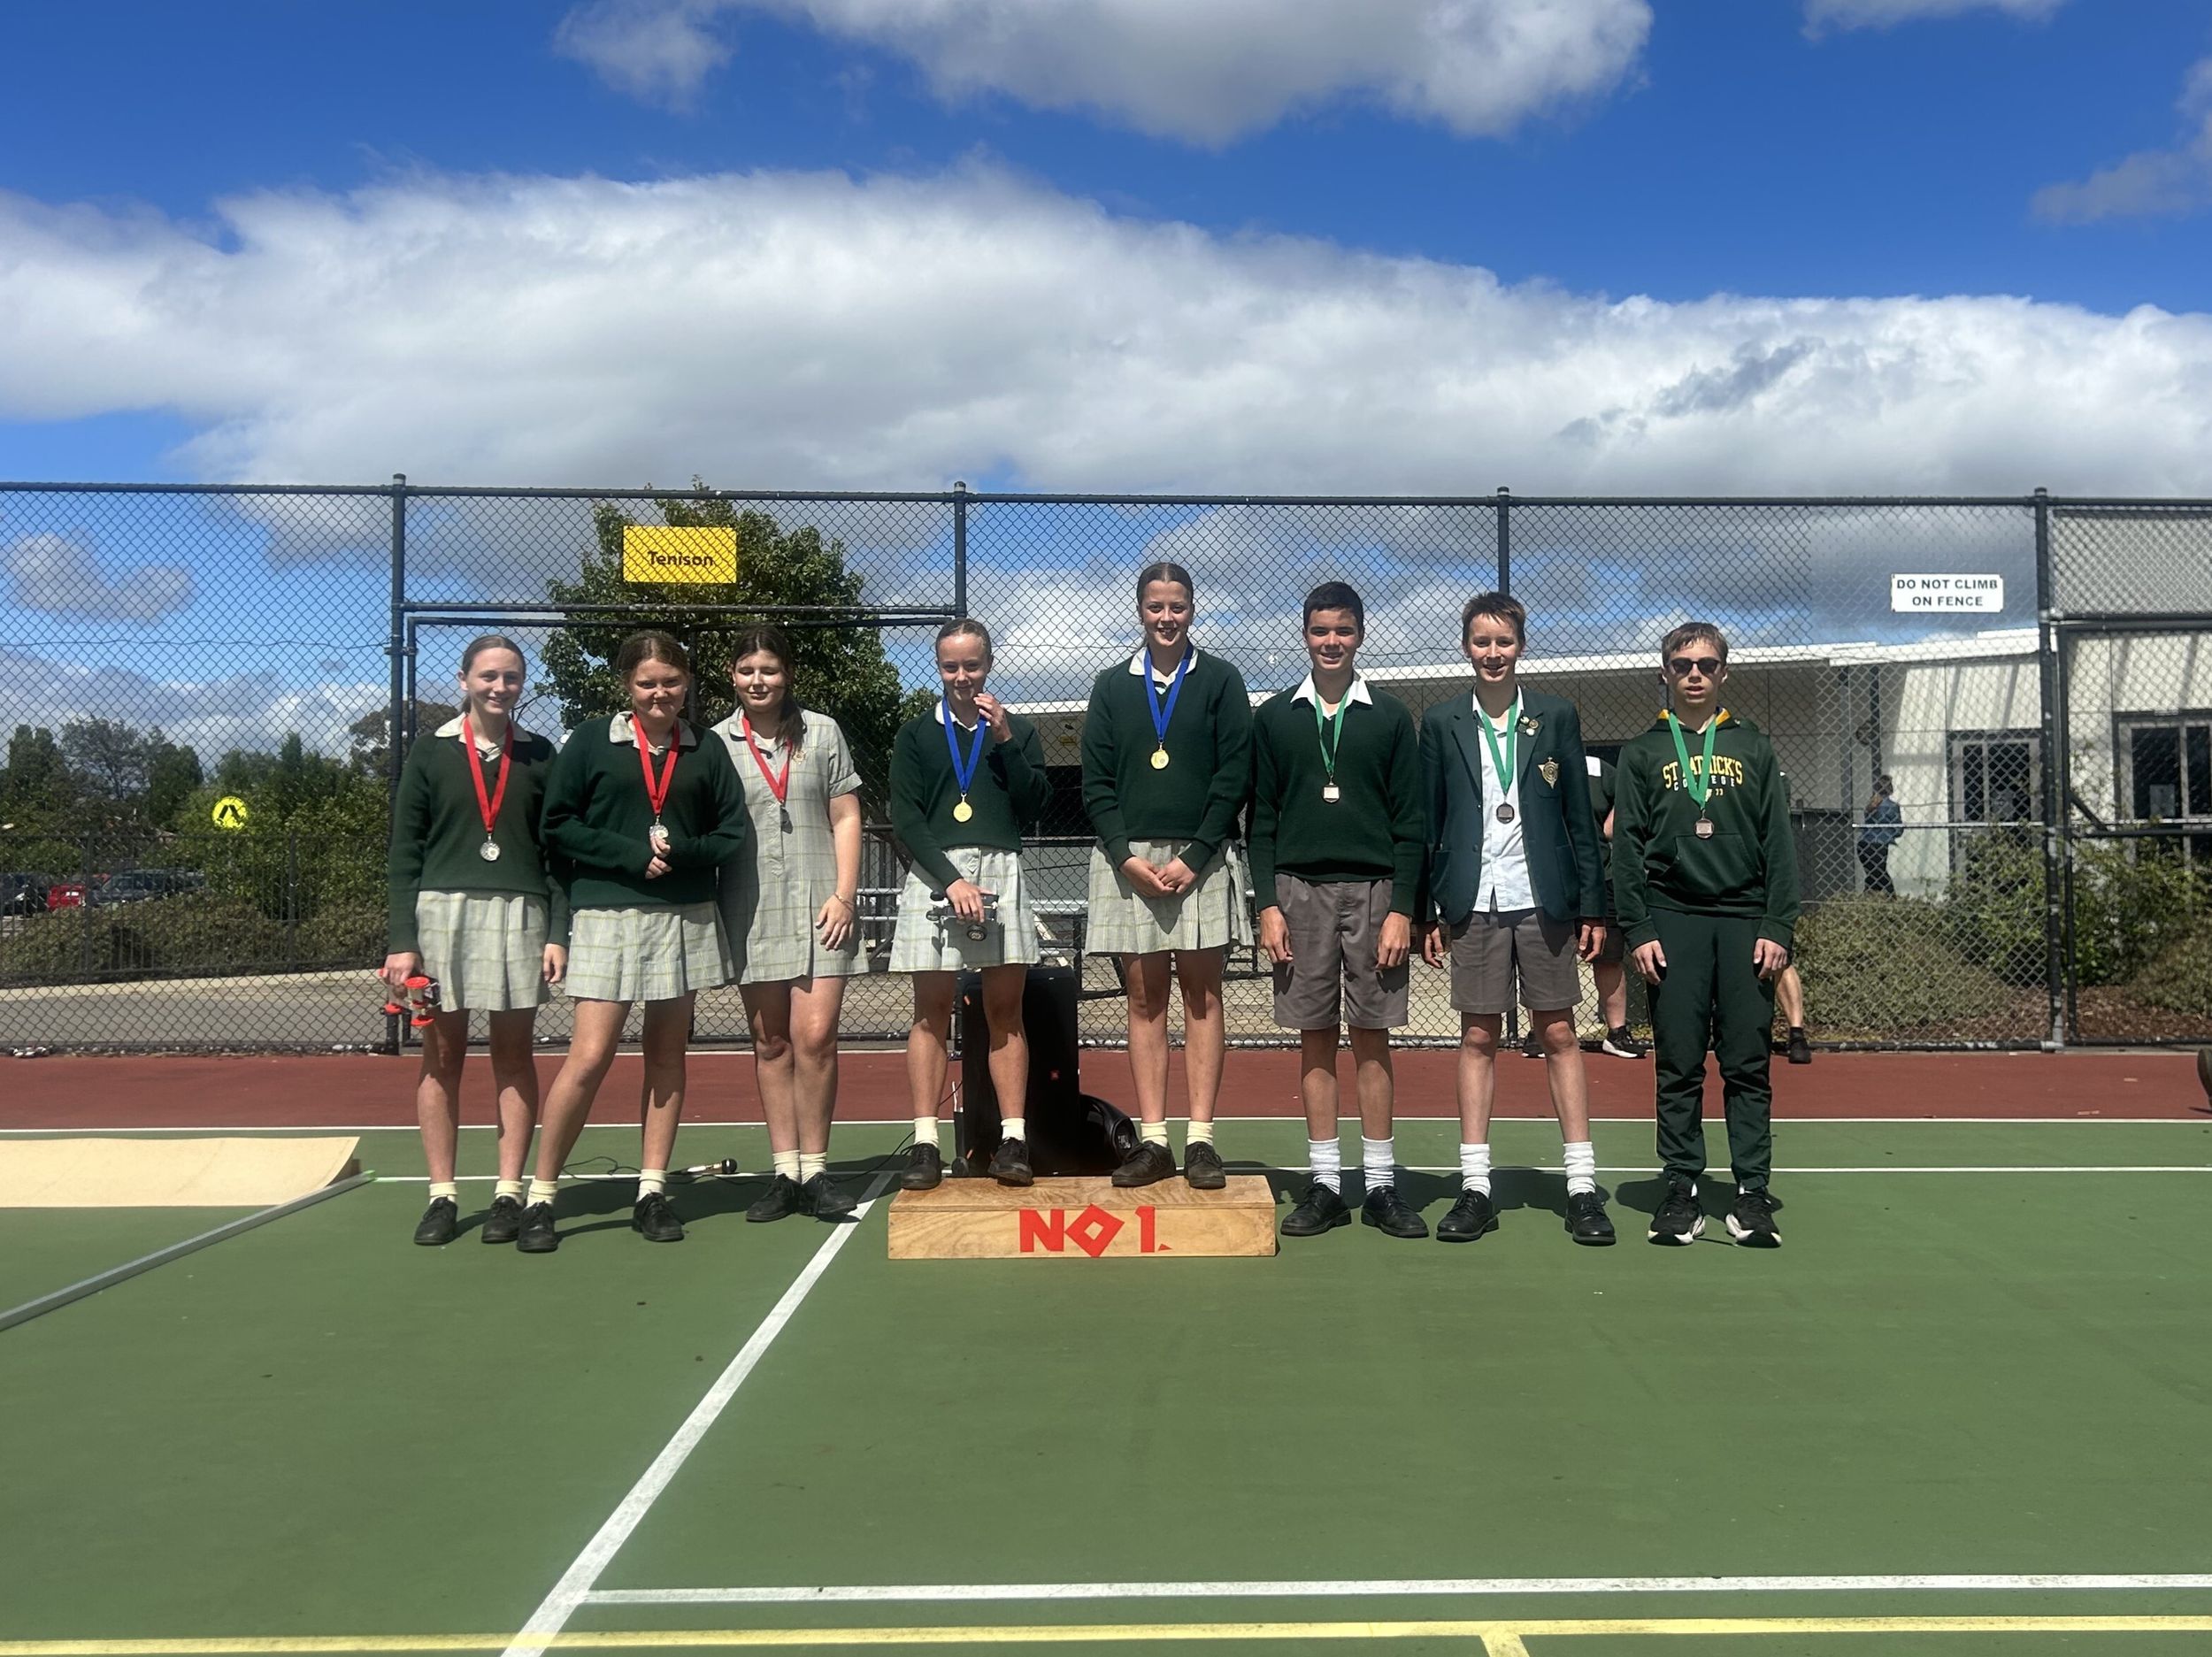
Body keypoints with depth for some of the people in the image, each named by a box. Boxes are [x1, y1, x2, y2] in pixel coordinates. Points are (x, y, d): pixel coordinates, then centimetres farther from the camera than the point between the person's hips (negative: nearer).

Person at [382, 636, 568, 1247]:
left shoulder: (538, 756, 8)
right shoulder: (430, 754, 5)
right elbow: (404, 853, 3)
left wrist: (558, 934, -1)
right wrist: (402, 940, -4)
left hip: (520, 915, 1)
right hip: (442, 913, 0)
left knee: (513, 1054, 2)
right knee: (441, 1055, 2)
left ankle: (508, 1193, 9)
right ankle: (442, 1195, 9)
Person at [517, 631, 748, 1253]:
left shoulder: (707, 752, 9)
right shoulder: (590, 742, 3)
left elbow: (732, 834, 7)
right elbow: (558, 824, -2)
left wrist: (680, 852, -11)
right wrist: (631, 854, -12)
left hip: (686, 917, 3)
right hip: (607, 916, -3)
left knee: (666, 1054, 7)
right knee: (590, 1057, -9)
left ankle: (652, 1193, 15)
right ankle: (540, 1197, 3)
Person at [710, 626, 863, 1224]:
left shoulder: (822, 732, 7)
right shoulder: (716, 744, 7)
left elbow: (845, 819, 6)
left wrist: (844, 894, -3)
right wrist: (707, 910, 2)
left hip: (818, 908, -1)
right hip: (750, 913, 1)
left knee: (815, 1038, -8)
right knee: (771, 1044, 6)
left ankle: (814, 1171, 3)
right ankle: (785, 1173, 12)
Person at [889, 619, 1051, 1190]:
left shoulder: (1018, 730, 12)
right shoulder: (916, 735, 10)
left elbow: (1033, 809, 3)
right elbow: (905, 820, 1)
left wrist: (1005, 741, -5)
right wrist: (951, 880, -11)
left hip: (1001, 872, 1)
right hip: (934, 874, 0)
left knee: (1005, 1010, 0)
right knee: (931, 1009, -1)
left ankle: (1013, 1140, 2)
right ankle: (925, 1144, 1)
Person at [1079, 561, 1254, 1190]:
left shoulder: (1220, 681, 5)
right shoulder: (1112, 687, 11)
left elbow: (1235, 775, -1)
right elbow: (1095, 781, 6)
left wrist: (1193, 856, -10)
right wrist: (1127, 856, -7)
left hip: (1201, 858, -2)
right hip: (1128, 860, 2)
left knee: (1202, 995, 0)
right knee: (1144, 998, 3)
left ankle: (1200, 1140, 3)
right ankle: (1152, 1141, 6)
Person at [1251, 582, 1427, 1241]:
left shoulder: (1390, 717, 5)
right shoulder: (1275, 717, 8)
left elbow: (1410, 822, 3)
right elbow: (1261, 820, 7)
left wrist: (1402, 908, -5)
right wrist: (1267, 903, -2)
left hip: (1373, 890, -1)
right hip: (1300, 890, 1)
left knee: (1371, 1036, 2)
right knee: (1315, 1036, 4)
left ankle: (1381, 1185, 9)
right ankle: (1324, 1184, 10)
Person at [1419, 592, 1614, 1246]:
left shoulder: (1557, 716, 6)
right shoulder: (1441, 723, 6)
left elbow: (1580, 817, 6)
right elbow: (1427, 823, 6)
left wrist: (1592, 905, 1)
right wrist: (1424, 910, 1)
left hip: (1544, 900, 0)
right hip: (1473, 903, 0)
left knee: (1558, 1034, 2)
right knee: (1477, 1038, 4)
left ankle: (1582, 1187, 7)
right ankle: (1475, 1187, 9)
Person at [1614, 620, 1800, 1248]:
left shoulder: (1753, 747, 12)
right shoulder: (1643, 751, 10)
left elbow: (1779, 843, 8)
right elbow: (1627, 846, 5)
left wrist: (1778, 926, -2)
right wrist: (1637, 929, -4)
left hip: (1745, 922, 1)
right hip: (1671, 922, 0)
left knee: (1748, 1066, 0)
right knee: (1678, 1066, 1)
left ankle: (1753, 1194, 5)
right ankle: (1681, 1190, 7)